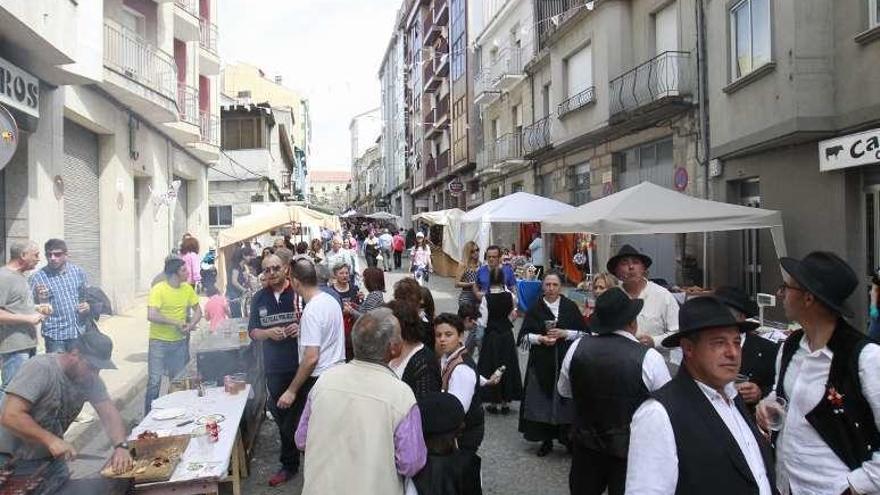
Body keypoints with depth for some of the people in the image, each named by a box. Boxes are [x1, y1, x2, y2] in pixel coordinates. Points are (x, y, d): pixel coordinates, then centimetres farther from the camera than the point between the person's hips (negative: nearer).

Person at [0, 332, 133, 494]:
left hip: (51, 459, 5)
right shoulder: (40, 368, -24)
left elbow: (109, 413, -12)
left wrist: (120, 446, -29)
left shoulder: (90, 379, -7)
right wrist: (51, 440, -36)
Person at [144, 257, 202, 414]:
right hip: (159, 341, -5)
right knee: (154, 382, -4)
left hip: (180, 342, 5)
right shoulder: (158, 289, -15)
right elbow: (151, 316, -24)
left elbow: (198, 311, 8)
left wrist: (190, 325, -10)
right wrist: (176, 322, -22)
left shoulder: (187, 289, 1)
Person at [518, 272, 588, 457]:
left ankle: (569, 438, 18)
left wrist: (565, 333, -11)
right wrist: (539, 339, -13)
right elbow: (523, 336, 4)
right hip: (541, 363, 1)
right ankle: (546, 440, 17)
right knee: (542, 402, 4)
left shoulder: (570, 307, 2)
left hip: (566, 362, 0)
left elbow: (585, 333, 3)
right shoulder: (535, 308, 3)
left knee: (566, 400, 1)